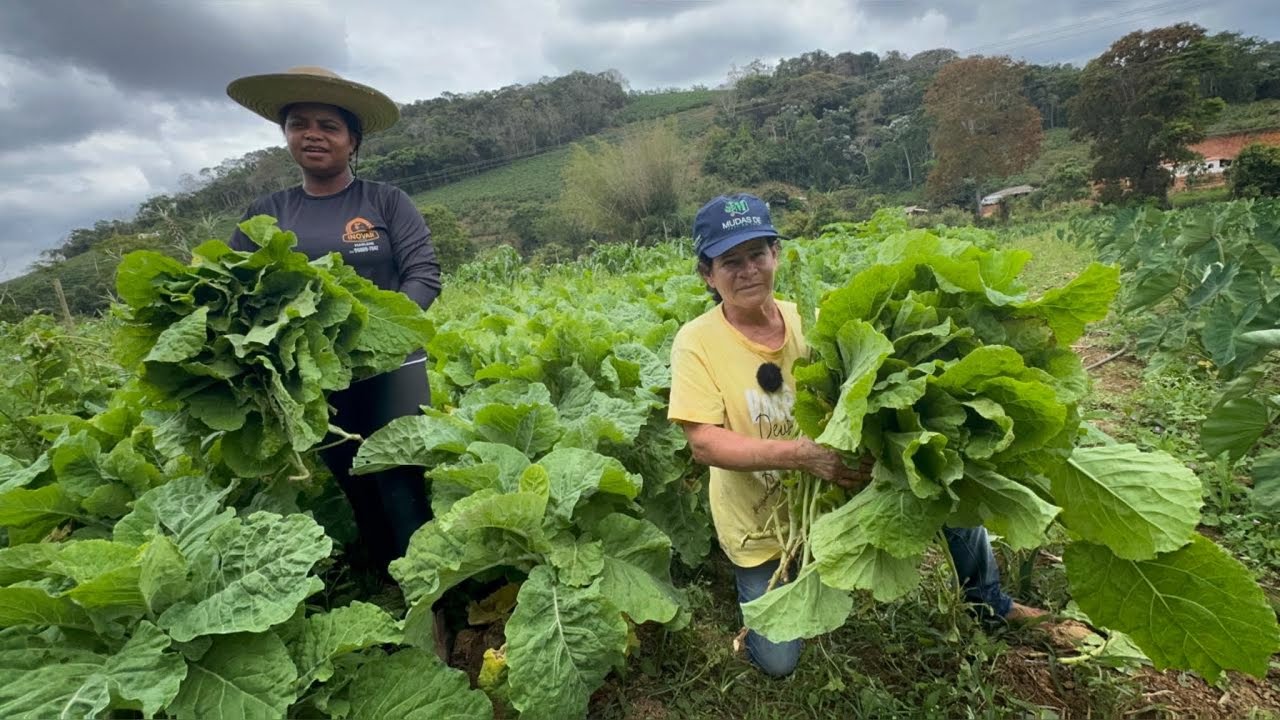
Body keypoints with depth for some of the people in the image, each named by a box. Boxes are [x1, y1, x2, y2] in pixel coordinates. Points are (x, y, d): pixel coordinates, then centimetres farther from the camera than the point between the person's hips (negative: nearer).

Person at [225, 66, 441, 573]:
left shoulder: (386, 201, 1)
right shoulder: (265, 214, 9)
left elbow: (425, 275, -6)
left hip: (390, 367, -3)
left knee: (404, 493, -7)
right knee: (357, 494, 12)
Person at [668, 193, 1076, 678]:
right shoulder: (697, 342, -19)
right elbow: (704, 442, -25)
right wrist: (802, 453, -36)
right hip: (762, 527, -3)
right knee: (778, 661, 0)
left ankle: (987, 599, 25)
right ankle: (757, 589, 33)